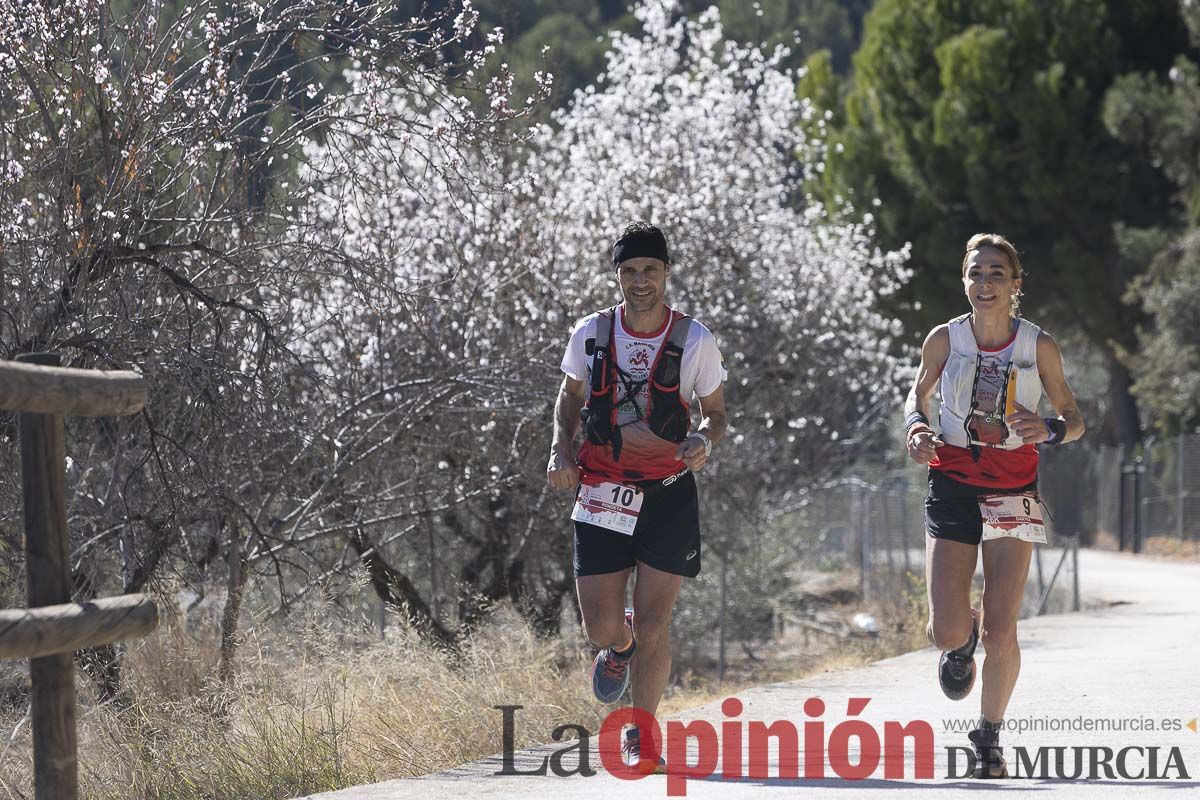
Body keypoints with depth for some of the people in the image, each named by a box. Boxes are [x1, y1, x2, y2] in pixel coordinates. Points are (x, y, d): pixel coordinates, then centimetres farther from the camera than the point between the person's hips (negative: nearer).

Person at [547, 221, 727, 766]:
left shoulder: (695, 342, -4)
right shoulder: (591, 333, 0)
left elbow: (715, 412, 8)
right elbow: (570, 398, 15)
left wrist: (703, 440, -14)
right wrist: (561, 449, -1)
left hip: (669, 494, -1)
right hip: (602, 492, 1)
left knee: (653, 625, -4)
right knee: (601, 629, -1)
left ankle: (642, 735, 11)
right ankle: (620, 646, 37)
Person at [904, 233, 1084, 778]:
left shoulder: (1039, 346, -6)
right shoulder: (945, 339, -4)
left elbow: (1074, 419, 3)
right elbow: (917, 395, 14)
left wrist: (1049, 431, -20)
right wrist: (916, 428, -8)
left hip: (1013, 494, -1)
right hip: (952, 488, 1)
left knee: (1001, 632, -7)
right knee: (947, 632, -9)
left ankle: (989, 734, 16)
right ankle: (961, 638, 30)